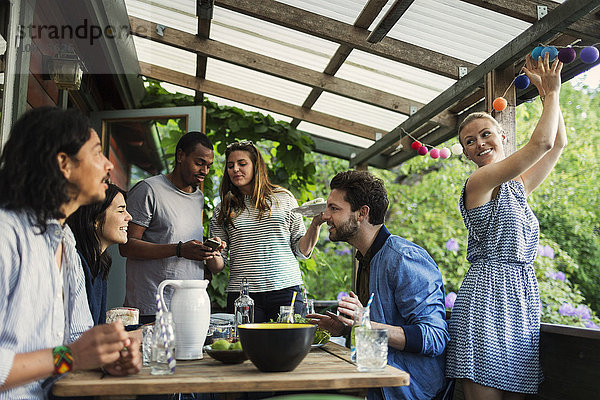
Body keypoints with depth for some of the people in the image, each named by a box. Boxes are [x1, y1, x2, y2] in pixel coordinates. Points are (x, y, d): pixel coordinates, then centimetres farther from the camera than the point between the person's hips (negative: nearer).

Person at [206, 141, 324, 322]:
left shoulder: (283, 198, 8)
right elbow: (217, 266, 10)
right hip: (241, 293, 0)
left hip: (285, 289, 0)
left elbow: (301, 251, 10)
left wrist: (316, 224, -5)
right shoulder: (223, 210, 10)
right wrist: (213, 254, -11)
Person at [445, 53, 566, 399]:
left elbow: (559, 143, 23)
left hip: (523, 299, 8)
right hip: (487, 296, -8)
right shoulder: (478, 182, -6)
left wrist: (548, 92, 18)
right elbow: (541, 143, -11)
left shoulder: (518, 187, 18)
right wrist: (552, 93, 3)